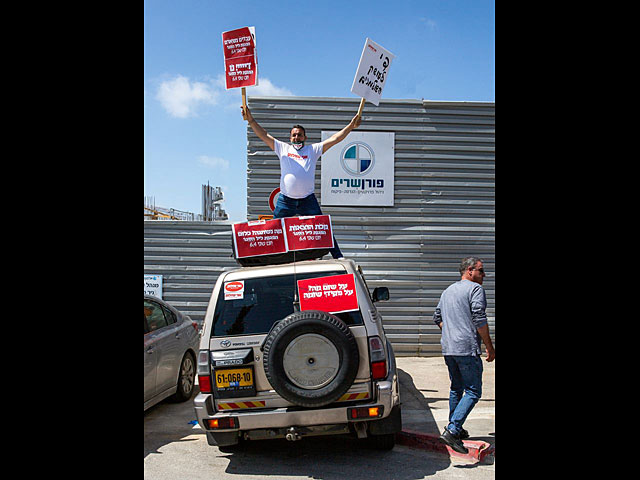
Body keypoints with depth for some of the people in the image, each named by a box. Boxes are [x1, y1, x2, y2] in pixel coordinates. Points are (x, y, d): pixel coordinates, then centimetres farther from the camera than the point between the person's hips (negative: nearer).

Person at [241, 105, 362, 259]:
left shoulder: (313, 150, 10)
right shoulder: (283, 148, 11)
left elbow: (334, 139, 4)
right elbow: (264, 136, 5)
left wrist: (350, 126, -4)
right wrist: (251, 120, -7)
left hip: (308, 200, 0)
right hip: (285, 200, 0)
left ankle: (338, 257, 10)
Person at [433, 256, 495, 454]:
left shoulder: (448, 290, 19)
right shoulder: (475, 289, -6)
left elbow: (437, 318, 24)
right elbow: (479, 320, -13)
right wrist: (489, 347, -8)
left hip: (448, 348, 8)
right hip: (467, 349, -8)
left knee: (456, 389, 20)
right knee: (473, 392, -5)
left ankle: (455, 429, 27)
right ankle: (452, 430, -15)